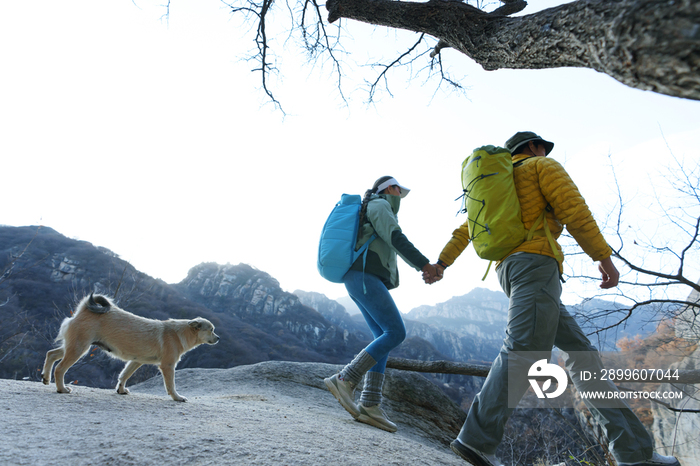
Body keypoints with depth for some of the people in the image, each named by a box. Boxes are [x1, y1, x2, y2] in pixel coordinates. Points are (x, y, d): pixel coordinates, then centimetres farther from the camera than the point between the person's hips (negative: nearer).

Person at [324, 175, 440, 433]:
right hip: (365, 278, -10)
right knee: (396, 332, -16)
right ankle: (344, 380, -18)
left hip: (359, 280, 10)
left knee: (383, 338, 2)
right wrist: (424, 264, -12)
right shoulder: (380, 205, 2)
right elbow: (396, 239, -12)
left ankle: (369, 405, -7)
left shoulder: (367, 212, 32)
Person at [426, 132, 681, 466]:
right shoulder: (542, 166, 12)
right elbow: (573, 210, -3)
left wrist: (441, 263, 25)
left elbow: (465, 230, 27)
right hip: (535, 262, -8)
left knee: (578, 349, 4)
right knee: (524, 351, -20)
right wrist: (604, 256, -3)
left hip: (509, 269, 9)